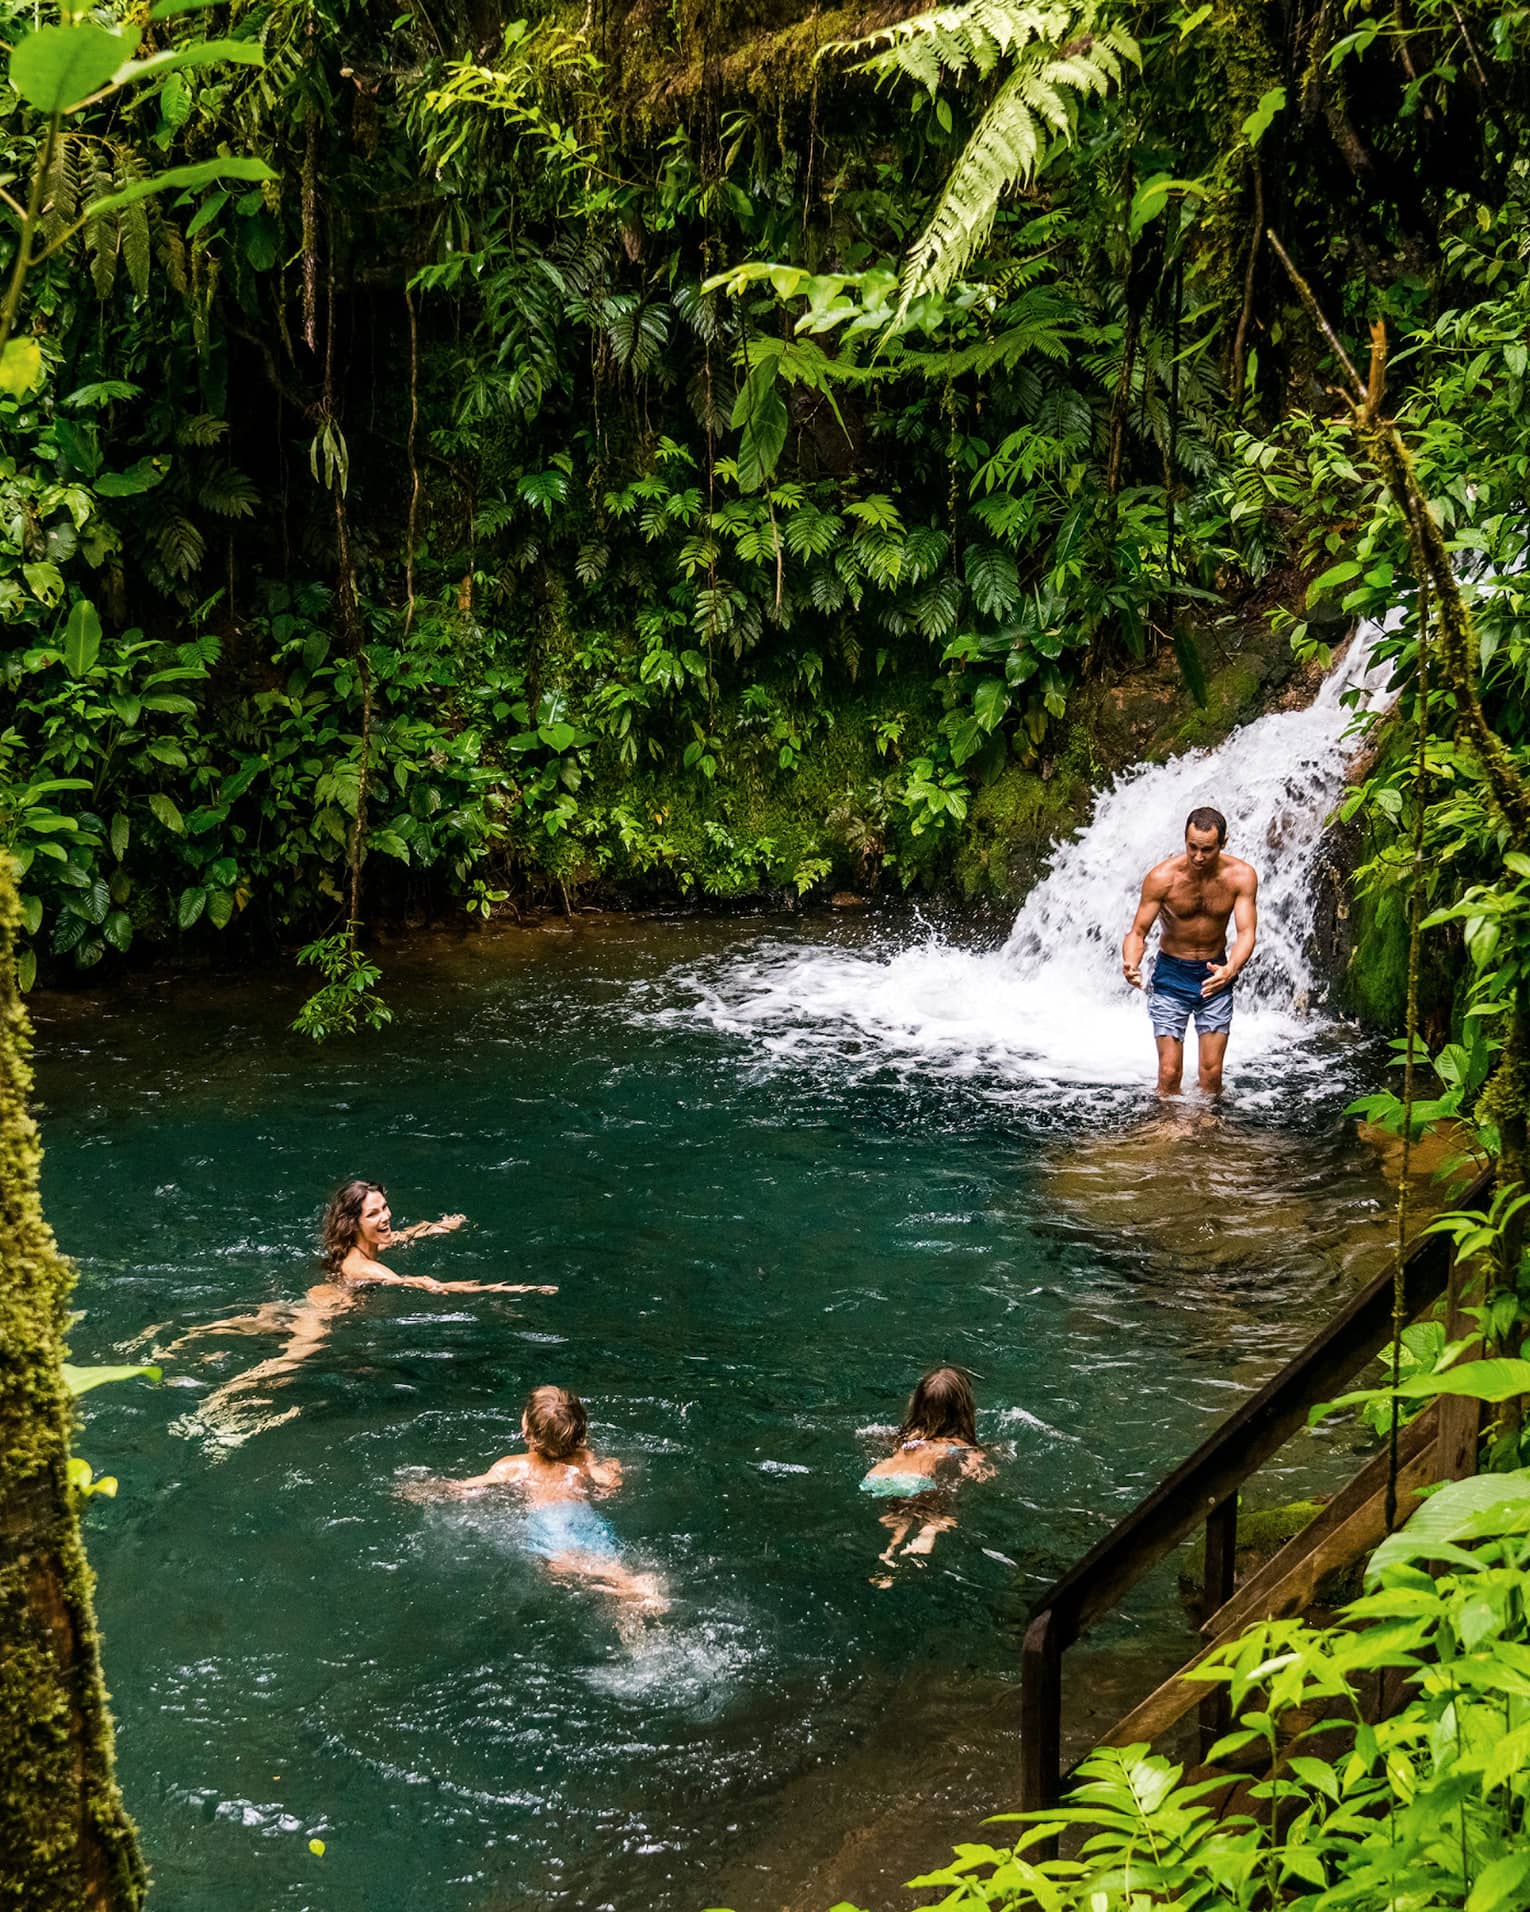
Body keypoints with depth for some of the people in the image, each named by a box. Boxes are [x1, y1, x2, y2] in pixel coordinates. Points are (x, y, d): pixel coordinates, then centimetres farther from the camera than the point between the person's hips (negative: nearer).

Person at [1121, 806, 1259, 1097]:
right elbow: (1138, 931, -15)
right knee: (1169, 1073, -6)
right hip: (1171, 974, -1)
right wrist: (1130, 964, -39)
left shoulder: (1240, 876, -14)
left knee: (1211, 1074, 0)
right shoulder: (1162, 877, -19)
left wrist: (1230, 970, -40)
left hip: (1215, 974, 1)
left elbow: (1247, 932, -18)